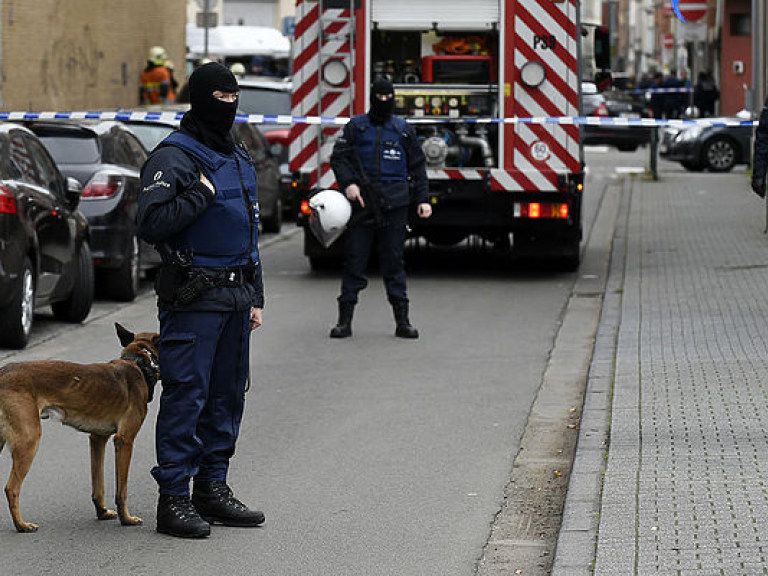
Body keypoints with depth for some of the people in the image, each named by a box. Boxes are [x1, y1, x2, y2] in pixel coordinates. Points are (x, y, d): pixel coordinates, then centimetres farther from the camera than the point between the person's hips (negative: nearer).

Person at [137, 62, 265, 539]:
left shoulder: (239, 159, 18)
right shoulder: (173, 157, -9)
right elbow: (152, 224, -20)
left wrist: (255, 298, 21)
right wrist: (202, 194, -18)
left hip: (235, 296, 8)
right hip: (193, 298, -8)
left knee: (227, 395, 11)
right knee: (186, 396, -8)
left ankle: (213, 488, 19)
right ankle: (174, 498, -4)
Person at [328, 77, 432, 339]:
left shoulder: (403, 129, 12)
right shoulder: (356, 126, 8)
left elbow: (417, 165, 15)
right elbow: (339, 157, 5)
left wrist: (421, 199, 7)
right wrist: (348, 183, -12)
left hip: (394, 205, 1)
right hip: (362, 202, -1)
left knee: (394, 261, 3)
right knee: (354, 260, -1)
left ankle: (402, 321, 7)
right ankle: (345, 320, 4)